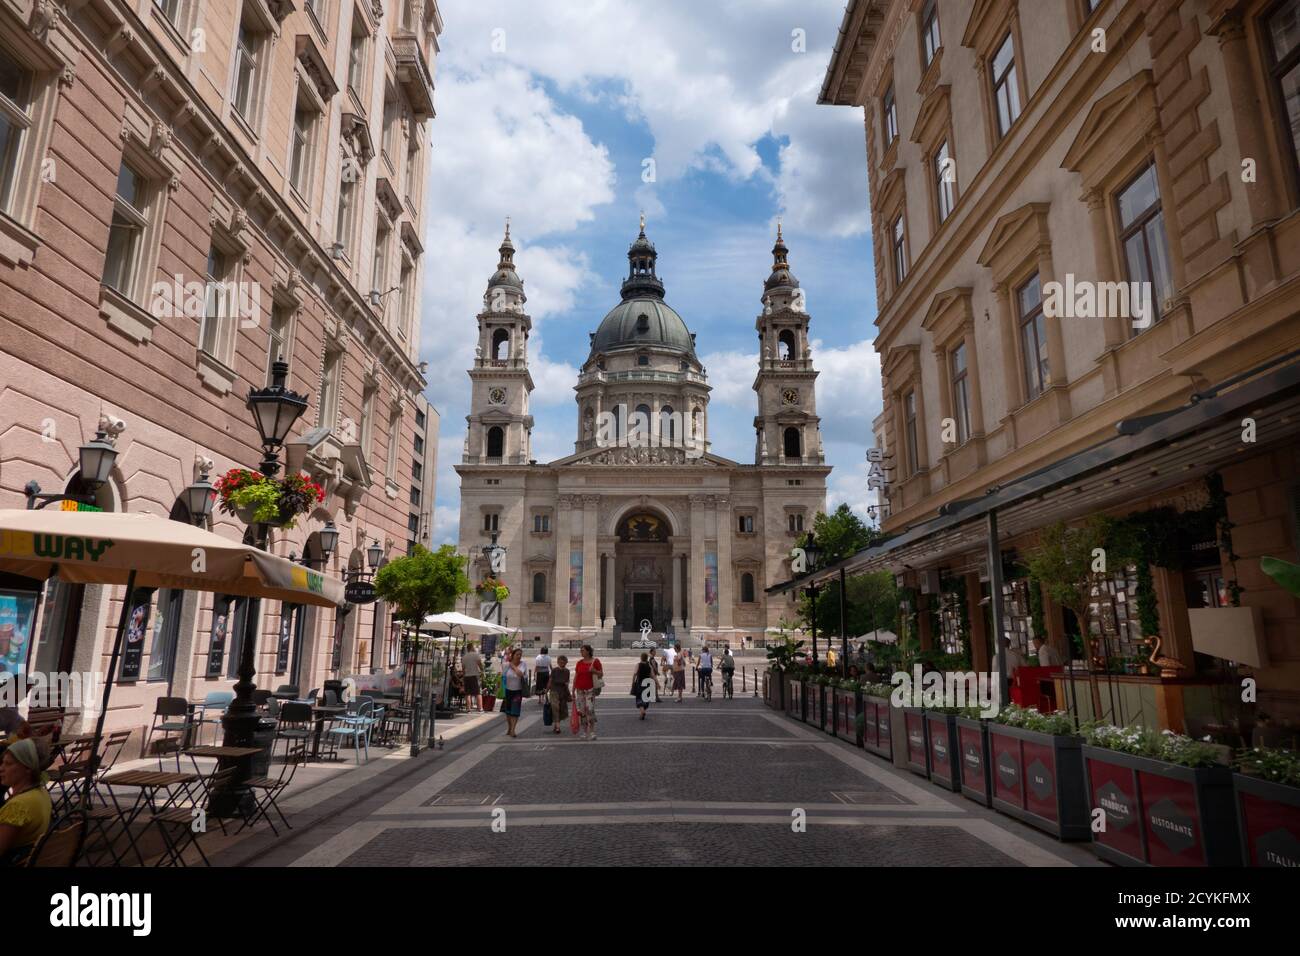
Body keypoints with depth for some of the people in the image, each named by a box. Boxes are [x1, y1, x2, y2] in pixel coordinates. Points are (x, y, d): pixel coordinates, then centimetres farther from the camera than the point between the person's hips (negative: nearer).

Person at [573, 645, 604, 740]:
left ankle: (592, 732, -3)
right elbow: (575, 677, 12)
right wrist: (573, 691, 10)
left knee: (590, 710, -12)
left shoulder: (595, 661, -1)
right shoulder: (579, 663, 10)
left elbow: (601, 674, 2)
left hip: (590, 690, -4)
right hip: (580, 690, 4)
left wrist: (594, 671, -18)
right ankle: (584, 732, 13)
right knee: (582, 712, 4)